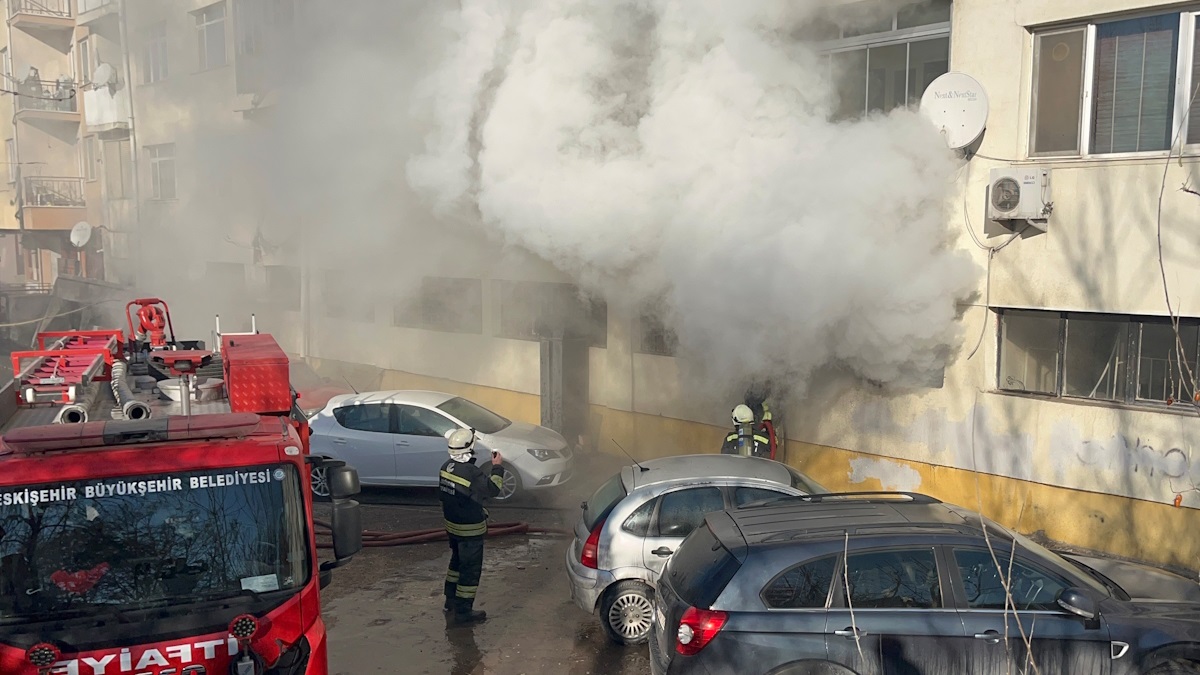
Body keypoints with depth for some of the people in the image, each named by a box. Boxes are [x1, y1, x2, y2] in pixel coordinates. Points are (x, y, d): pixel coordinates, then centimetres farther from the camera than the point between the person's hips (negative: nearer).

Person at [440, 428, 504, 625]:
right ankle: (463, 612, 9)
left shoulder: (447, 467, -2)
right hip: (469, 530, -8)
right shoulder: (471, 473, -28)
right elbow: (492, 489, -17)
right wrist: (497, 468, -5)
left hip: (451, 525, 9)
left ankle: (451, 601, 38)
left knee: (457, 562, 25)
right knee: (470, 569, 3)